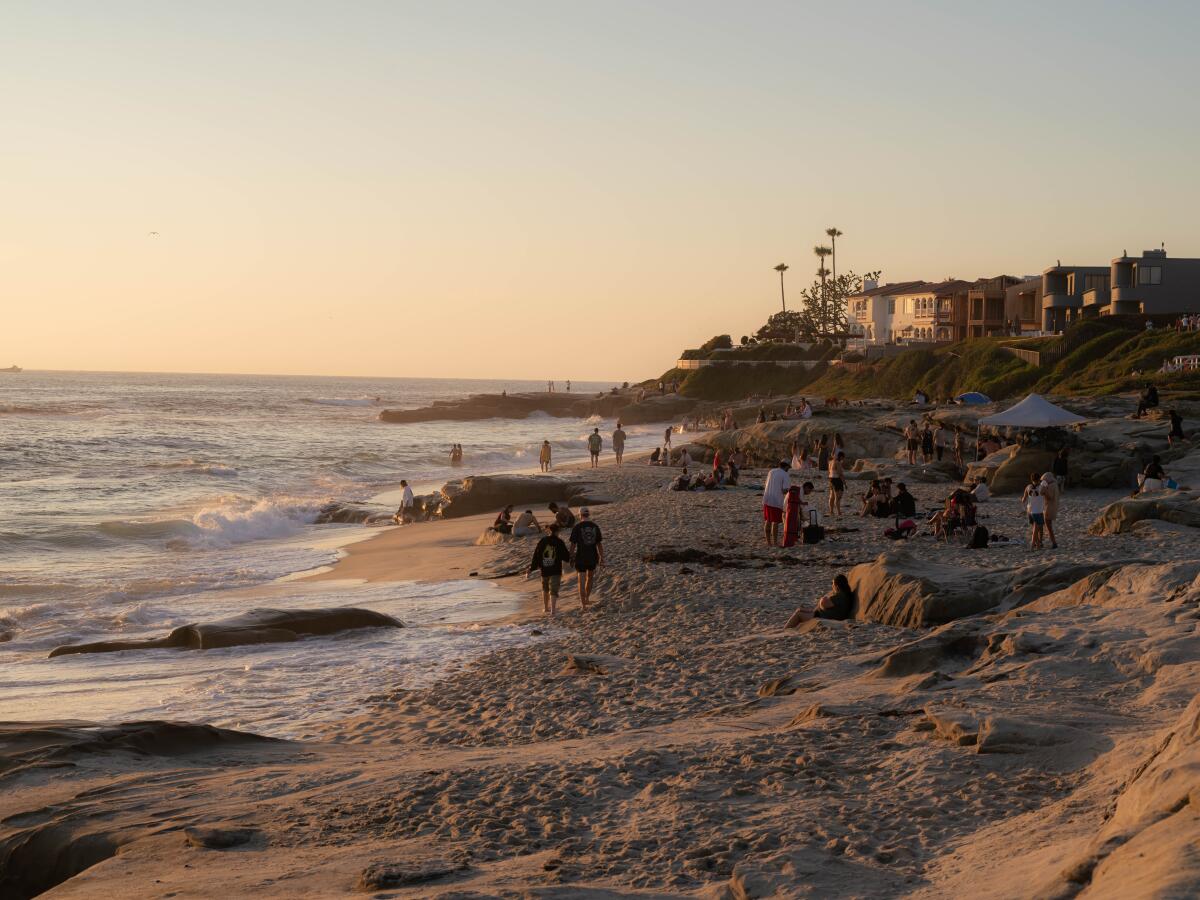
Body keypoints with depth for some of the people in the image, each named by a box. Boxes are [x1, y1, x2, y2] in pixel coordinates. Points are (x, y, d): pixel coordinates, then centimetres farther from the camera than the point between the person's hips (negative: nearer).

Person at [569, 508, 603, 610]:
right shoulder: (595, 526, -1)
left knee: (582, 581, 4)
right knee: (590, 577, 25)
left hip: (580, 558, -3)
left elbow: (573, 544, -7)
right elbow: (599, 544, 1)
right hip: (593, 557, 3)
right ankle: (587, 598, 35)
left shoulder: (577, 528, -9)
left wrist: (571, 558, 4)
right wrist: (602, 558, 8)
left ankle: (583, 603, 1)